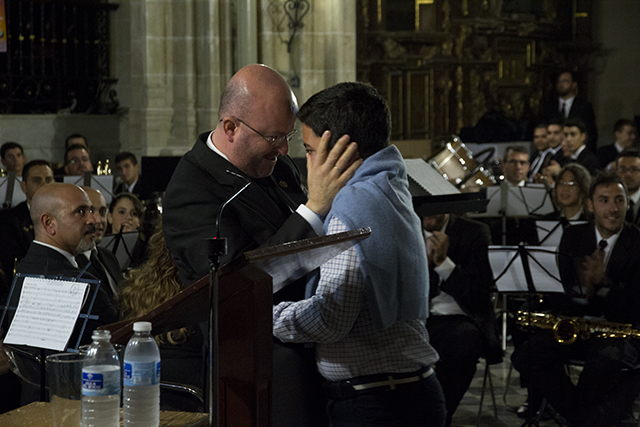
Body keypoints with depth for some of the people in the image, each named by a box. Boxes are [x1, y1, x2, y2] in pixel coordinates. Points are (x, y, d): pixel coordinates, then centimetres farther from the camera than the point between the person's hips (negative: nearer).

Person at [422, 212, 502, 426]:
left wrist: (443, 262, -16)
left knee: (464, 344, -37)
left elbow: (479, 296, -5)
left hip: (454, 318, -2)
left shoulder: (475, 233, 3)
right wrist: (424, 260, -10)